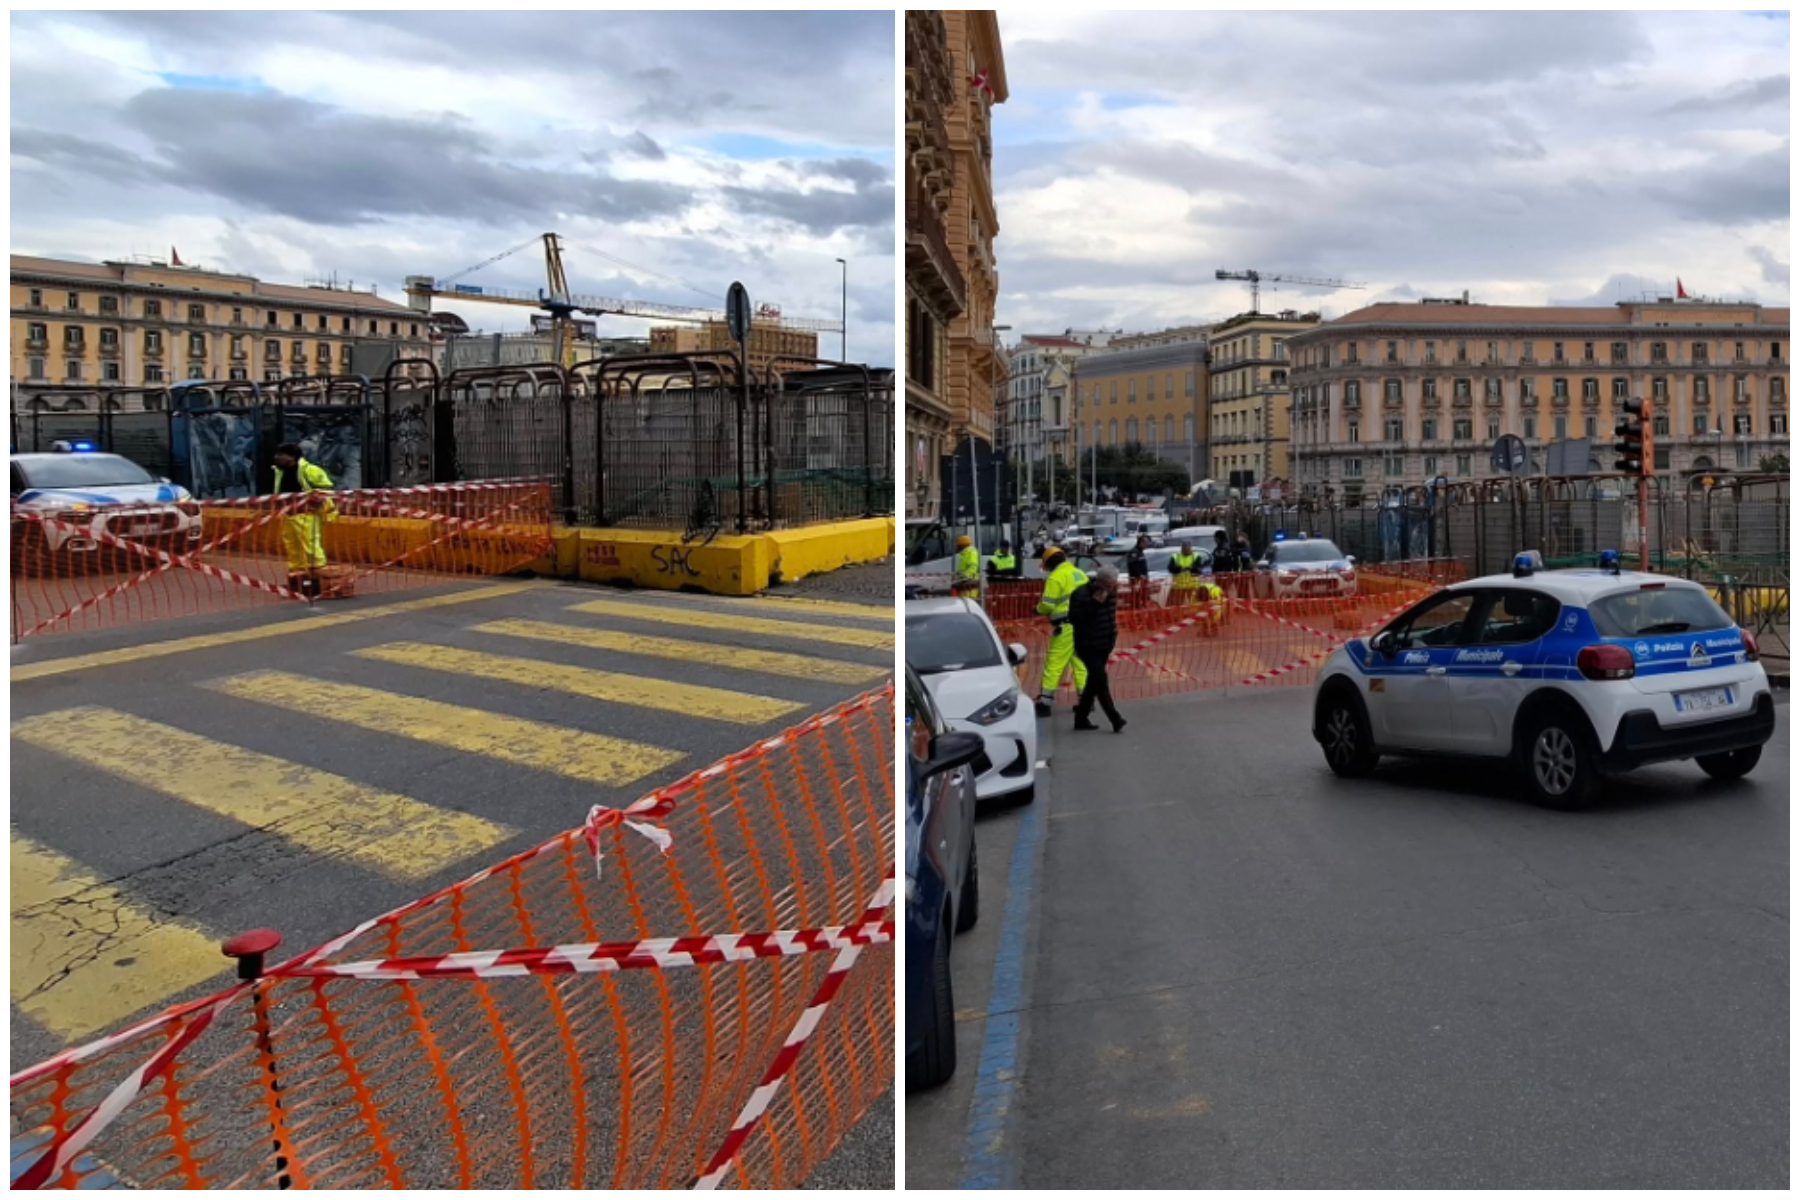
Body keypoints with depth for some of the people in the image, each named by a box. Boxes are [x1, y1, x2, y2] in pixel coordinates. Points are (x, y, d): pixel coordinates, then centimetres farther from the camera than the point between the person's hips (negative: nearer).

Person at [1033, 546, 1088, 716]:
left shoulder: (1055, 577, -8)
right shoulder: (1080, 574, 14)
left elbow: (1047, 605, -12)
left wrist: (1039, 608, 8)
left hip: (1066, 626, -7)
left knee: (1054, 664, -4)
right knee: (1081, 663, 15)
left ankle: (1045, 702, -5)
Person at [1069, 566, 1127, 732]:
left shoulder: (1111, 592, 4)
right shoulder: (1081, 595, -19)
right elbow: (1074, 619, -26)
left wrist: (1113, 631, 10)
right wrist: (1095, 603, -29)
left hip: (1105, 645, 8)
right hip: (1088, 646, -8)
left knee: (1094, 681, 12)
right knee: (1100, 680, -11)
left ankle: (1082, 717, 23)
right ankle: (1116, 720, -10)